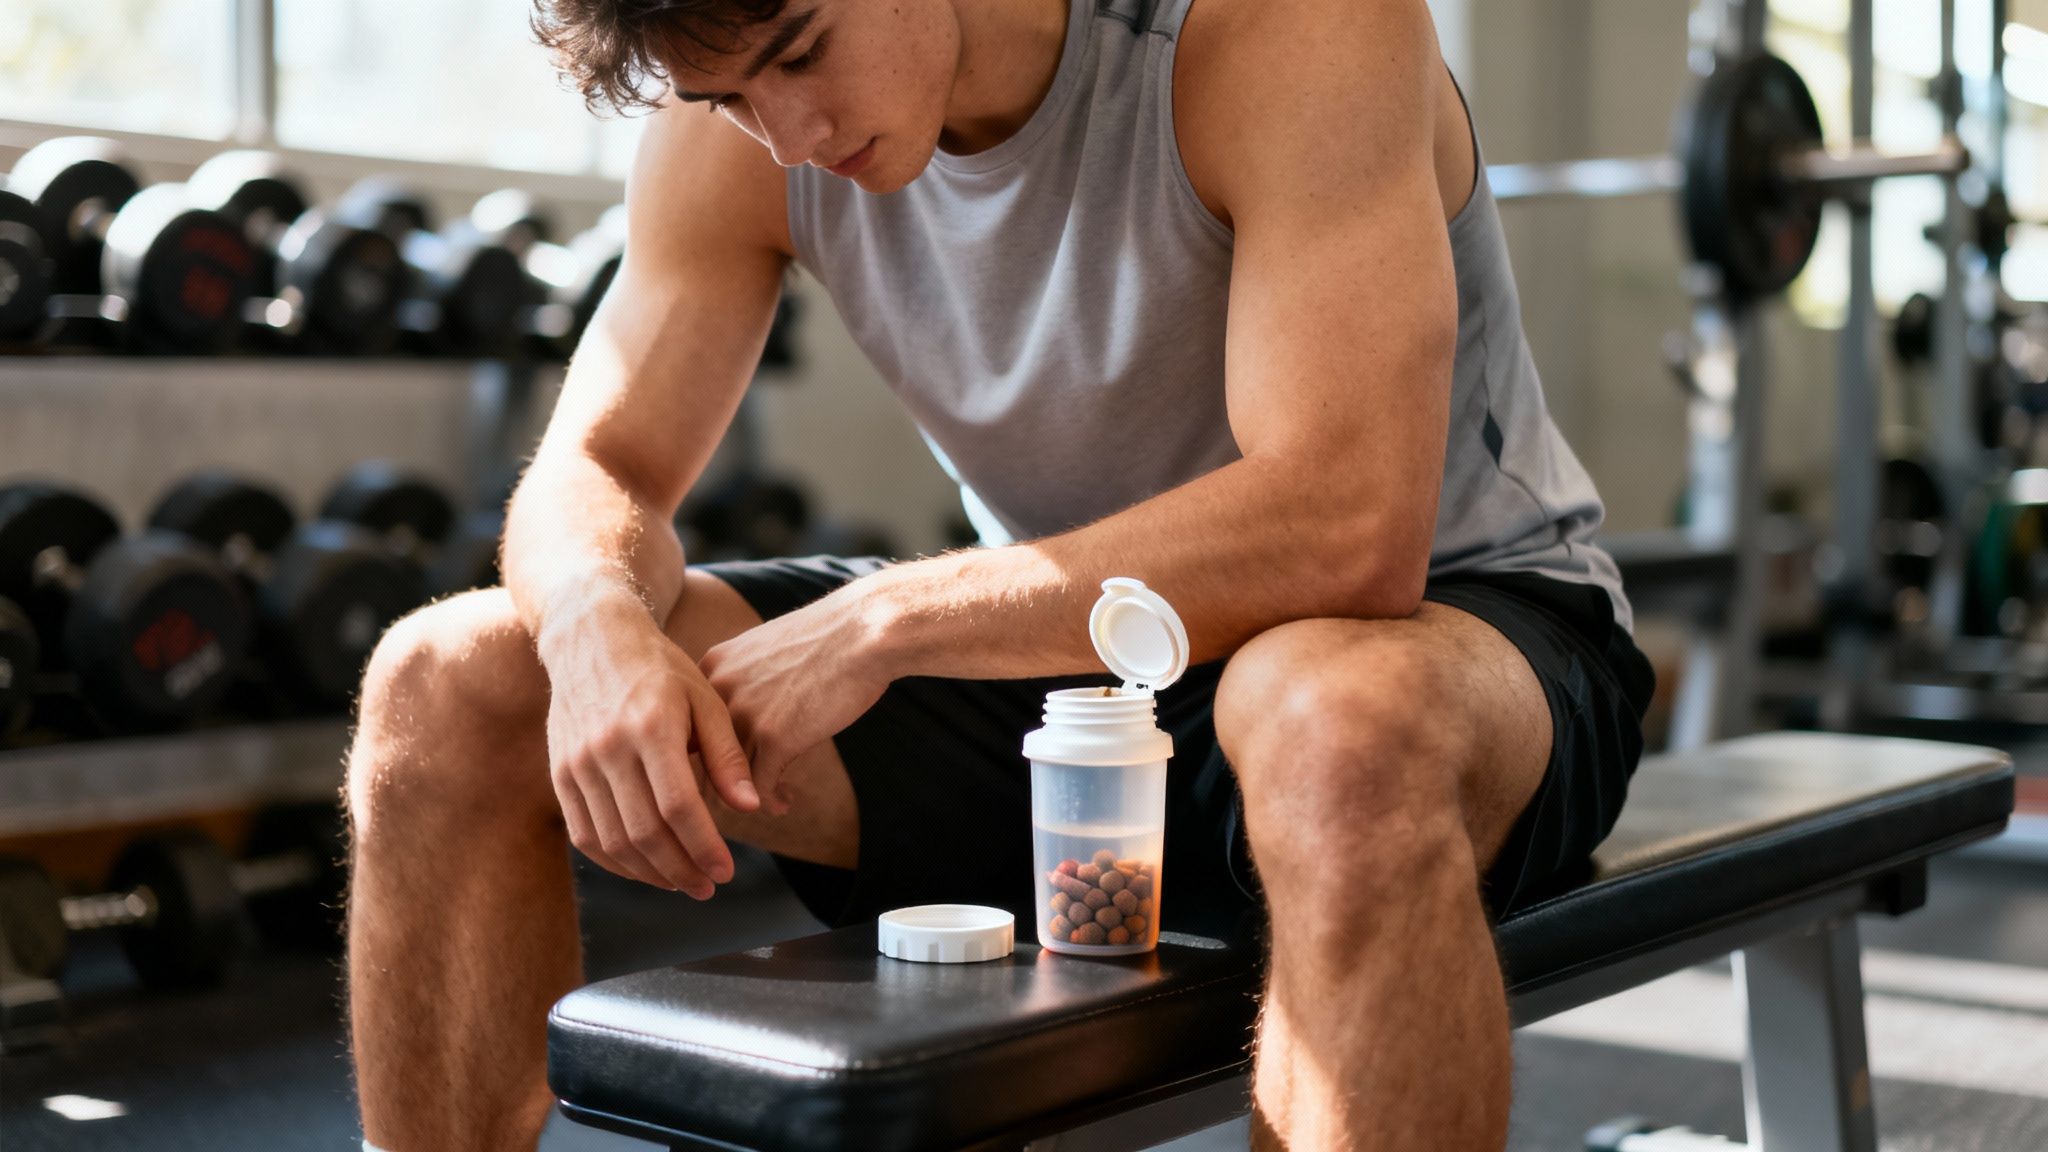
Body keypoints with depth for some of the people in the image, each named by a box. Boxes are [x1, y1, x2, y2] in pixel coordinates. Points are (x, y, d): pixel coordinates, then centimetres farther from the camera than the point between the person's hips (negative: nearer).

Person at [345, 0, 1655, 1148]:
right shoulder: (737, 124, -7)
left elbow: (1346, 535, -34)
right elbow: (592, 475, -4)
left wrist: (883, 622, -31)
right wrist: (600, 624, -28)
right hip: (1052, 657, 5)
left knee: (1342, 728, -44)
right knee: (446, 687, -8)